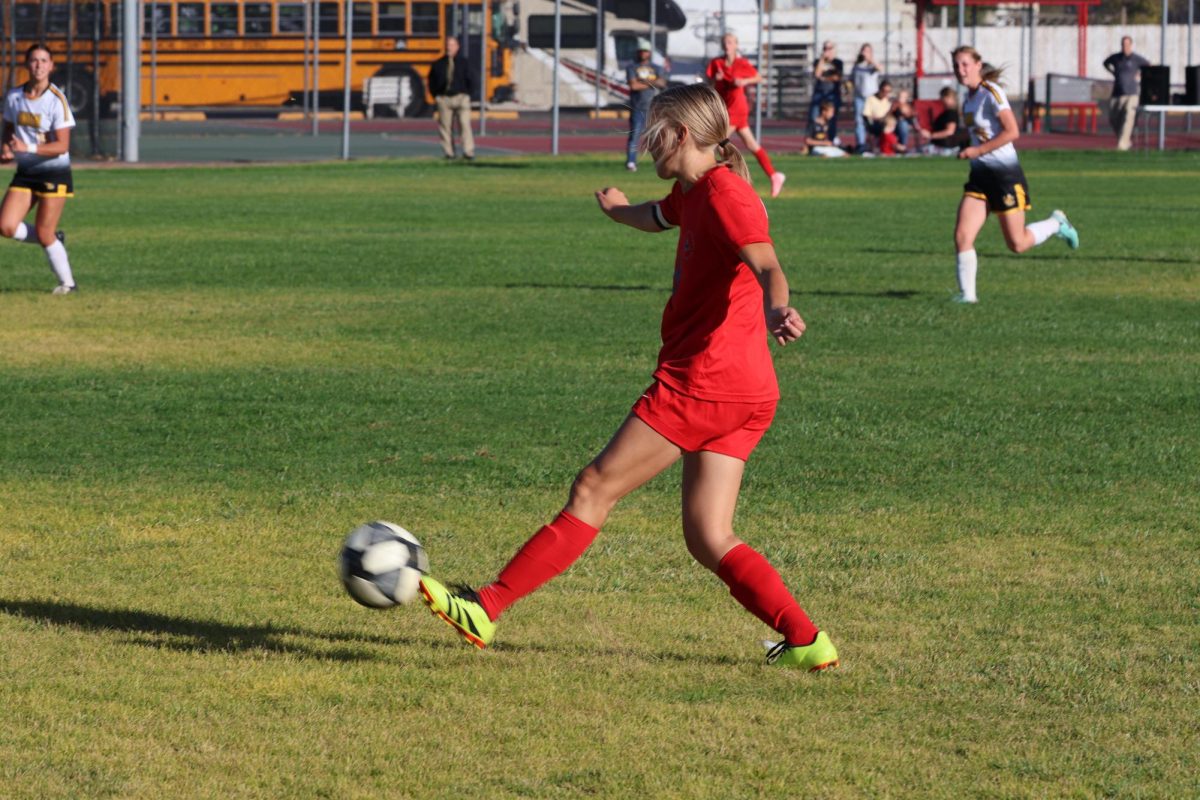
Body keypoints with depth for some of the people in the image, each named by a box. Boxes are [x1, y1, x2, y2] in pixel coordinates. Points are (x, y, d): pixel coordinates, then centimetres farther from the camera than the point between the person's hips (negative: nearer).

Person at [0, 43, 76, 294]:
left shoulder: (56, 100, -13)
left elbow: (62, 146, -17)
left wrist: (28, 148, -29)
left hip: (54, 173, -5)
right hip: (25, 173, 5)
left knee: (44, 234, -5)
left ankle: (67, 282, 15)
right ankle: (53, 239, 16)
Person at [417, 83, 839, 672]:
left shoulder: (724, 191, -10)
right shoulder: (692, 193, 19)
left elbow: (766, 264, -28)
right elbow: (658, 218, 45)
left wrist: (775, 310, -49)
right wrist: (619, 209, 66)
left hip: (699, 382, -9)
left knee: (593, 491, -4)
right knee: (708, 539, 6)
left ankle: (486, 609, -1)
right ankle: (804, 639, -1)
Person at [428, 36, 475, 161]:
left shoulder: (463, 62, 4)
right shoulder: (438, 64, 7)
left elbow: (471, 80, 6)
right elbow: (432, 81, 14)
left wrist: (467, 94, 2)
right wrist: (436, 96, 7)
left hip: (461, 97, -2)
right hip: (444, 98, 2)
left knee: (465, 124, -10)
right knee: (445, 126, 1)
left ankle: (468, 152, -11)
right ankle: (449, 153, 8)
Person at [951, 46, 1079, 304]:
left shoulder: (991, 93, -14)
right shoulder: (968, 99, 11)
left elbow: (1012, 132, -21)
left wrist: (977, 150, -20)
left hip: (1005, 173, -7)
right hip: (980, 176, 7)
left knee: (1017, 244, 2)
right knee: (962, 237, -9)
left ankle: (1056, 224, 28)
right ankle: (967, 294, -3)